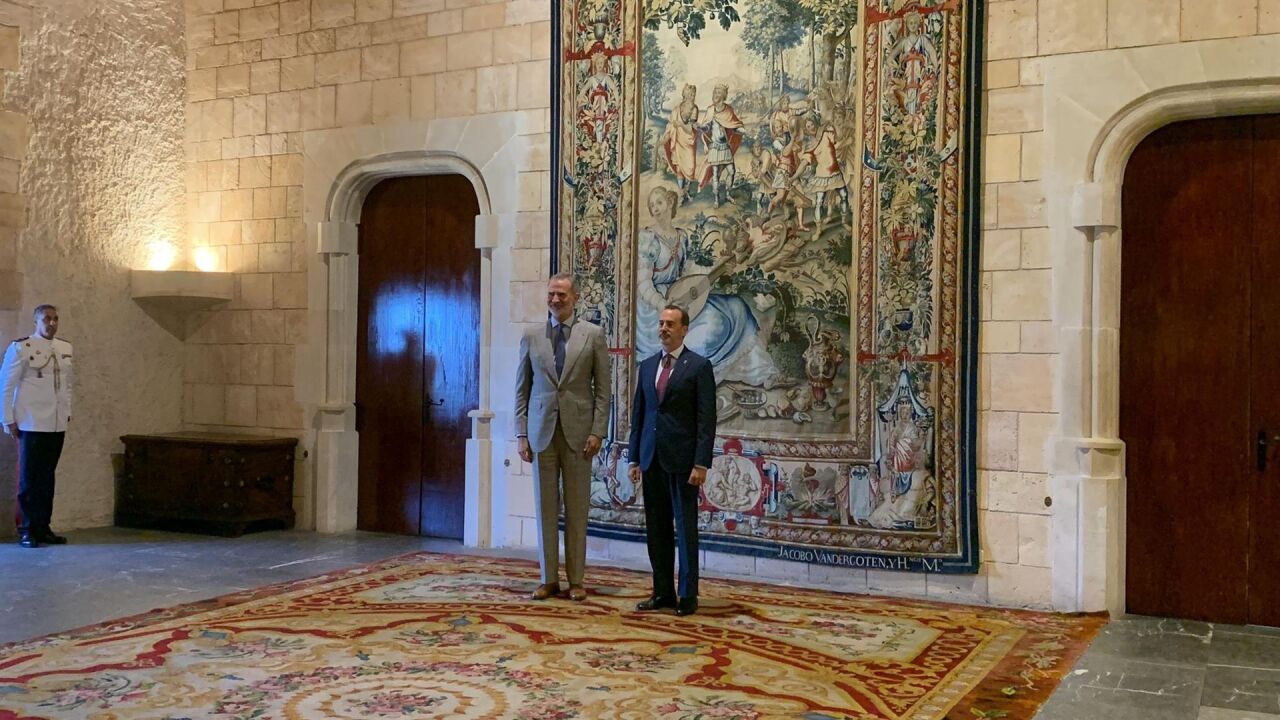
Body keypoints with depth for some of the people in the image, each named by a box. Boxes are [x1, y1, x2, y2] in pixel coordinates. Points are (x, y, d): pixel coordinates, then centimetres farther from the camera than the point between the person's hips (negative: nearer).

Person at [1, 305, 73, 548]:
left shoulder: (65, 348, 10)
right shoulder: (21, 348, -5)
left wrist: (67, 412, 10)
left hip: (57, 425, 4)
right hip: (31, 424, -4)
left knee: (47, 477, 7)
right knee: (29, 477, 0)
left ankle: (43, 527, 14)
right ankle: (27, 530, 8)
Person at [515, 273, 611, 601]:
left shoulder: (593, 335, 2)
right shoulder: (531, 337, 7)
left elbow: (602, 388, 1)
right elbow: (522, 389, 9)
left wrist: (597, 432, -7)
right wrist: (521, 433, 1)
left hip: (577, 430, -1)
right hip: (541, 432, 2)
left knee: (576, 508, 3)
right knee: (546, 507, 5)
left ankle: (575, 579, 11)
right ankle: (549, 578, 13)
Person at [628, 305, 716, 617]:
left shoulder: (699, 366, -3)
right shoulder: (647, 366, 13)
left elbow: (706, 419, -8)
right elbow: (638, 414, 15)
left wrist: (701, 463, -14)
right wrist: (634, 458, 10)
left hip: (682, 459, -5)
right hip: (651, 459, 5)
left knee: (685, 527, 1)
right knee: (656, 528, 8)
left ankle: (687, 595, 8)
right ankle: (663, 591, 16)